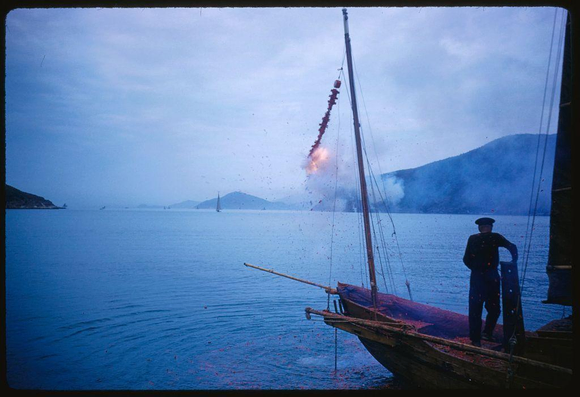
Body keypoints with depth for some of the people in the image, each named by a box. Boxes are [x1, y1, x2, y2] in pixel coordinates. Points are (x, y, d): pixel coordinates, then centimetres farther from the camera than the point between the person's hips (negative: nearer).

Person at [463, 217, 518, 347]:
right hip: (492, 276, -1)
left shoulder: (472, 239, 1)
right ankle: (487, 332, 11)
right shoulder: (496, 237, -1)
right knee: (494, 308, 17)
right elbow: (512, 247, -11)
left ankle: (475, 339, 7)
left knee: (475, 310, 6)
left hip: (476, 277, 1)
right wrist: (513, 263, -1)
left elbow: (466, 259, -1)